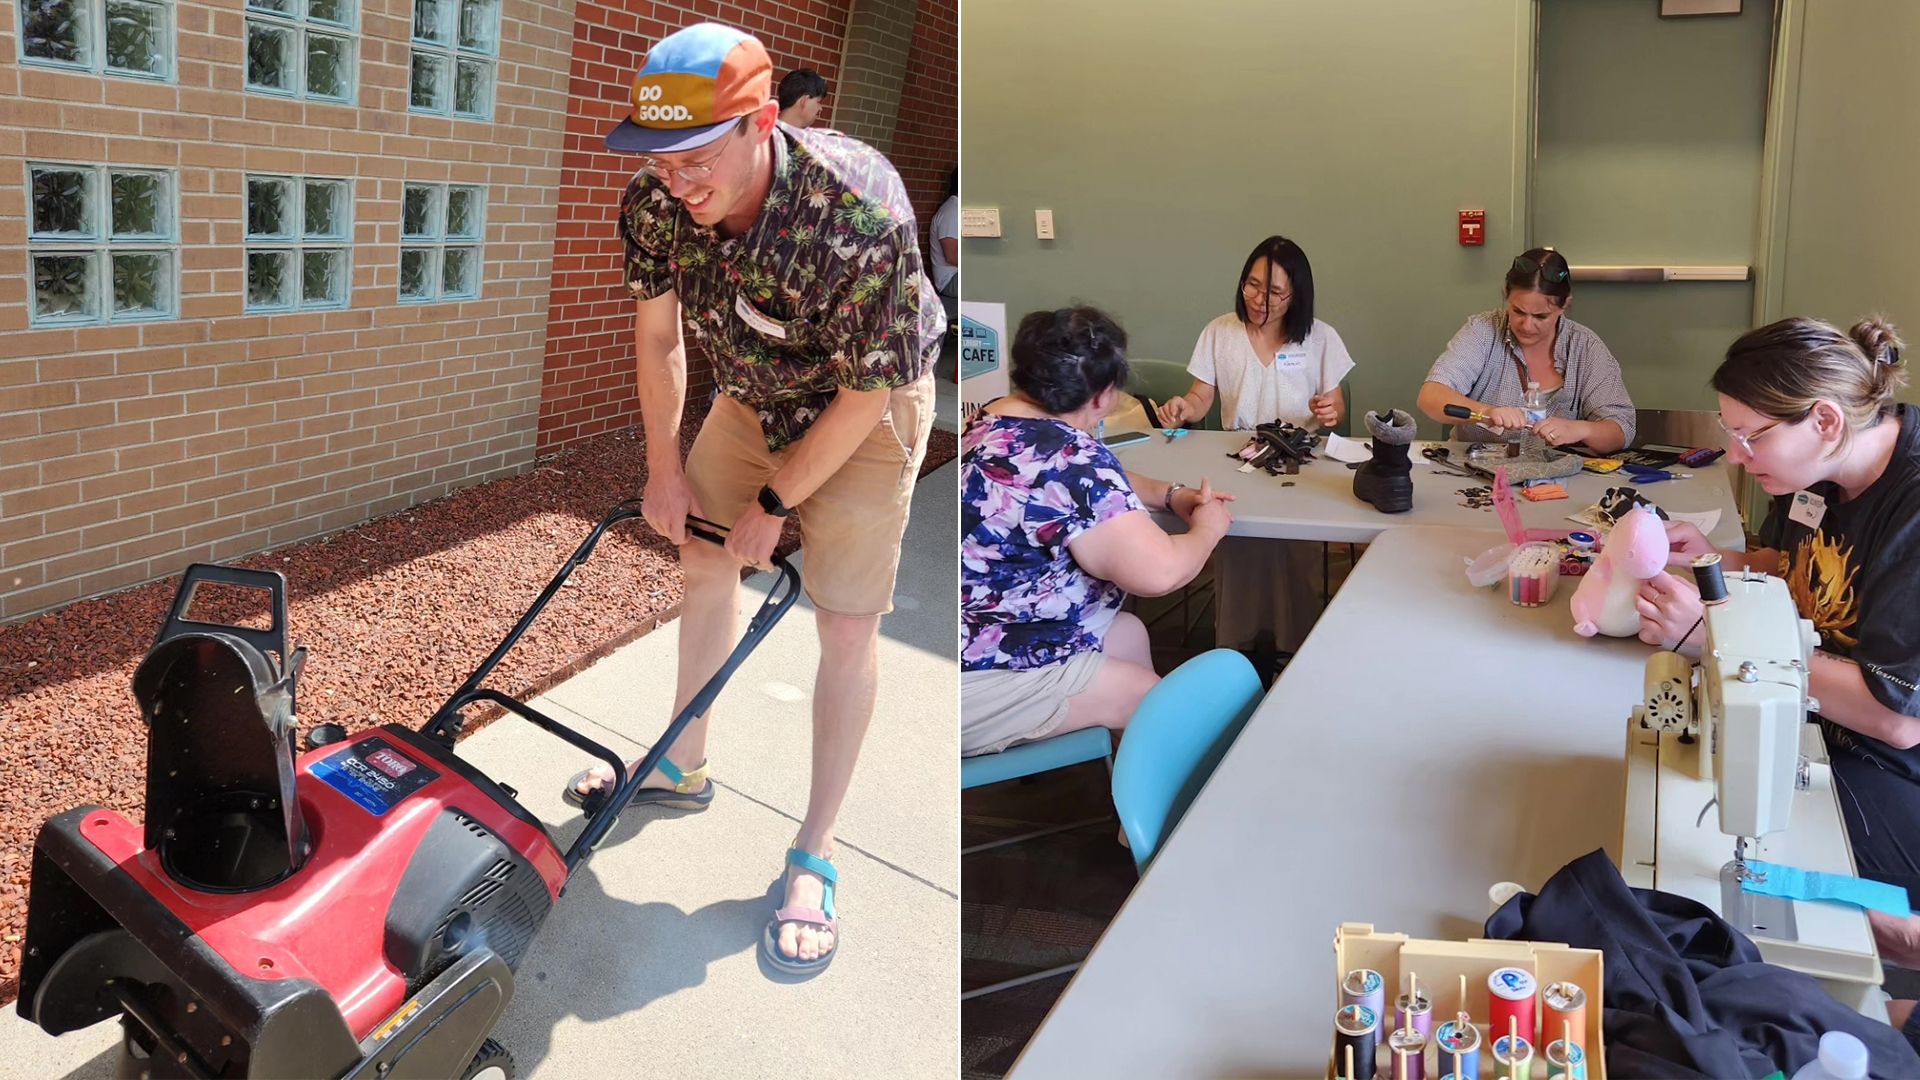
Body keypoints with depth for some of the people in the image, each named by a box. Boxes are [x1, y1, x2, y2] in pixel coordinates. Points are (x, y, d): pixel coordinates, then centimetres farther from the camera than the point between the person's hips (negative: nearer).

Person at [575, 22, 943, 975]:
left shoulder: (861, 215, -39)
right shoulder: (654, 202, -22)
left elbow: (865, 392, -27)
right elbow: (657, 333, -3)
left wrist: (772, 505, -16)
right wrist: (664, 466, 1)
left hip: (865, 410, -5)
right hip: (753, 396, 6)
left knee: (847, 626, -8)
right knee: (702, 562, 12)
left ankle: (814, 856, 4)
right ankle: (683, 767, 34)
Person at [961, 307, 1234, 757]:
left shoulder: (991, 421, 3)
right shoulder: (1065, 458, -27)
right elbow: (1160, 571, -29)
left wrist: (1170, 494, 9)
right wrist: (1208, 527, -8)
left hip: (981, 627, 10)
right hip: (977, 674, -10)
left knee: (1130, 632, 22)